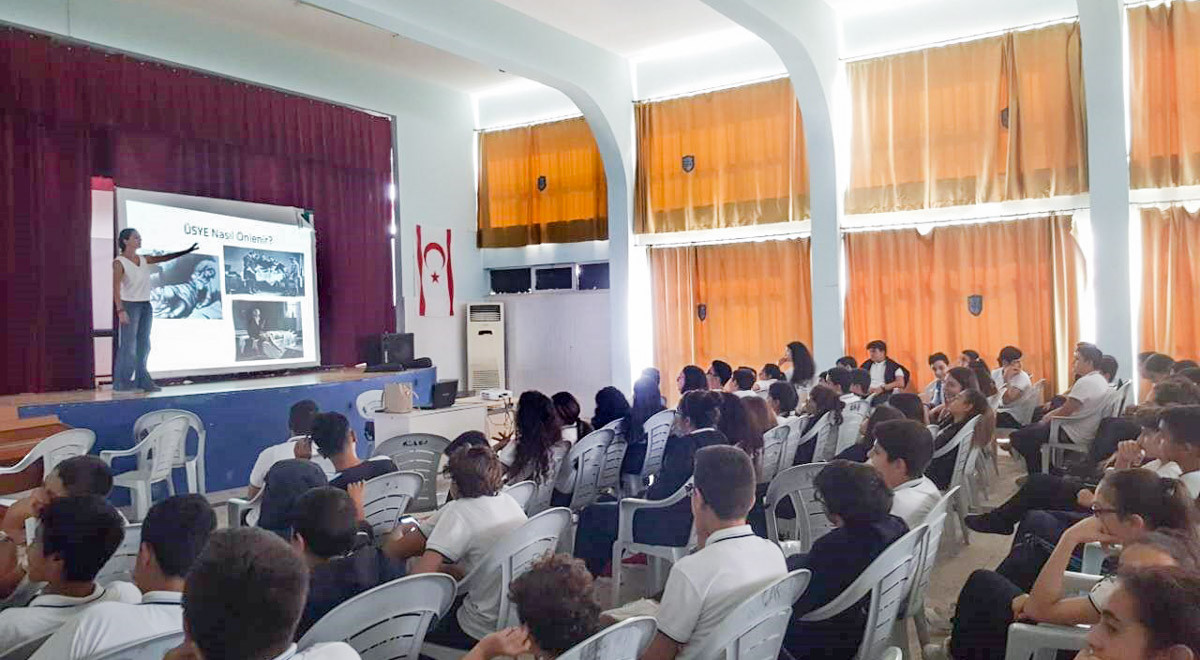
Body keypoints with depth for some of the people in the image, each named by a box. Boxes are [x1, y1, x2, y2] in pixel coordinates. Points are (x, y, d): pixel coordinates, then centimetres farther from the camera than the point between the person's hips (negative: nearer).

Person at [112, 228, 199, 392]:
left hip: (146, 305, 6)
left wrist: (187, 251, 4)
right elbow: (116, 288, -13)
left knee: (143, 345, 6)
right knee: (128, 345, -5)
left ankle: (142, 380, 10)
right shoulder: (119, 262, -7)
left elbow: (165, 258, 11)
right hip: (130, 305, -6)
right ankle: (123, 382, 1)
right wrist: (120, 310, -21)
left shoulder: (144, 259, 11)